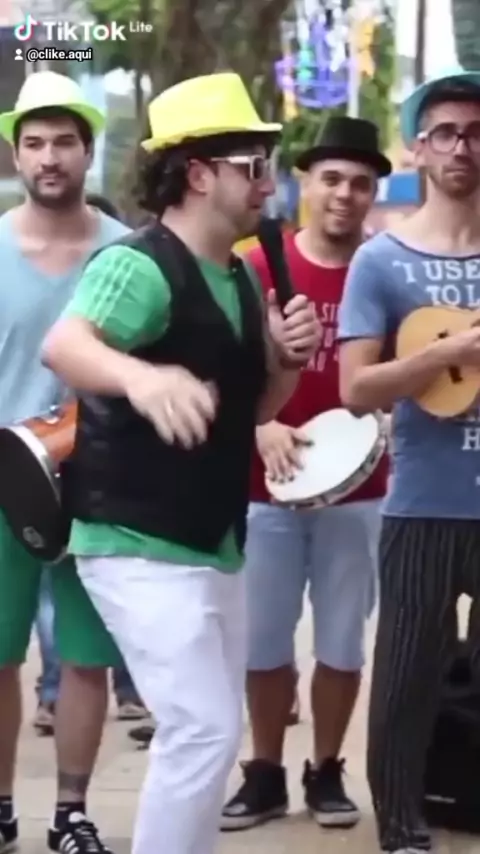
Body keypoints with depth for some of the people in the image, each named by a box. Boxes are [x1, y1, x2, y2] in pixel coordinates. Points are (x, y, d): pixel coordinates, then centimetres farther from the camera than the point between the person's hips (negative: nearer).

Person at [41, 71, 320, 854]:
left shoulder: (238, 277, 11)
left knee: (210, 731, 17)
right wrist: (140, 377, -58)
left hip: (212, 543, 10)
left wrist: (285, 358, -2)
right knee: (205, 730, -14)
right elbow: (63, 345, -37)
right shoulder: (140, 264, -17)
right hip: (139, 545, -9)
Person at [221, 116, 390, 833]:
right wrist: (261, 427, -17)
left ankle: (326, 772, 23)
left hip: (357, 490, 1)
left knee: (342, 640, 8)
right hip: (268, 486, 0)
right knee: (264, 639, 7)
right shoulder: (260, 267, -2)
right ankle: (265, 774, 21)